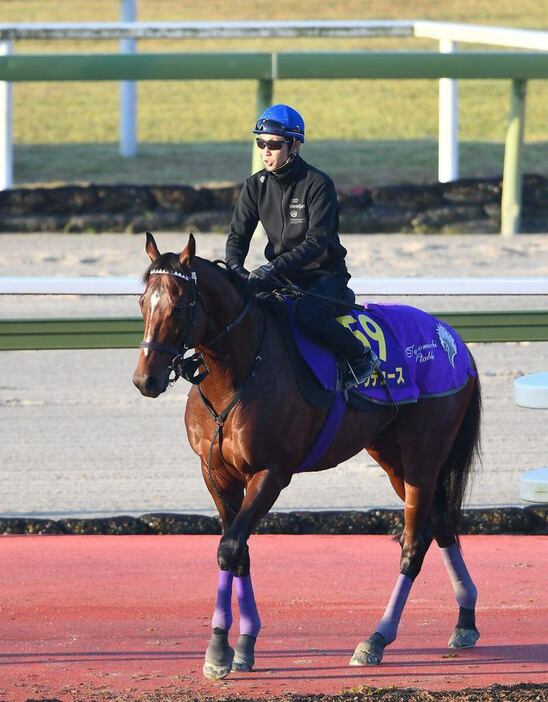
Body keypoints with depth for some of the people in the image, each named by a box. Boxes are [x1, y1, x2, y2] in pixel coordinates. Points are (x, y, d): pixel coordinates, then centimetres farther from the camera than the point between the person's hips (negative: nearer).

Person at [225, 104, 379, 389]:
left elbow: (316, 243, -22)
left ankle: (362, 357, -13)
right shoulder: (256, 186, 2)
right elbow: (238, 235, 2)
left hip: (323, 273, -5)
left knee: (308, 314, -35)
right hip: (279, 276, 5)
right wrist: (235, 268, -21)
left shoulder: (318, 184, -15)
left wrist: (274, 268, -34)